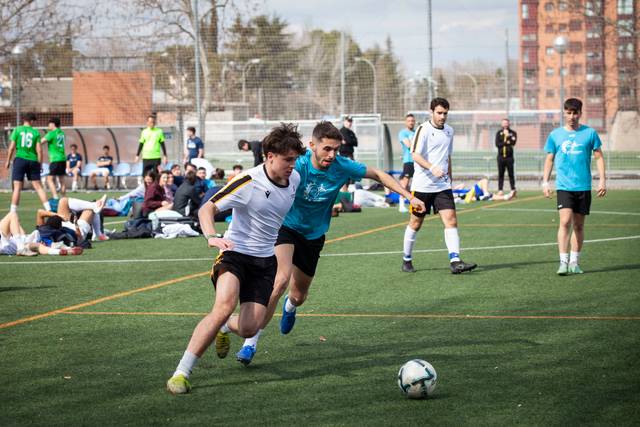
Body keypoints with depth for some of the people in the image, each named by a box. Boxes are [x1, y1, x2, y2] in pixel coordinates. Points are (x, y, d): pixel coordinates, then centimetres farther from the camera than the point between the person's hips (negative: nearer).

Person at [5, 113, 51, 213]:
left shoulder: (17, 130, 1)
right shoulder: (35, 132, 3)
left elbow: (12, 147, -2)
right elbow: (39, 150, 0)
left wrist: (8, 161, 8)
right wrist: (39, 163, 10)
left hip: (20, 159, -1)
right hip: (33, 160, 1)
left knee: (17, 187, -1)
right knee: (38, 186, 7)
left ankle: (13, 212, -5)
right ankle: (49, 209, 3)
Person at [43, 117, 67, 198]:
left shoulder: (52, 133, -10)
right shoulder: (61, 133, 12)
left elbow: (41, 141, -13)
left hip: (55, 160, -8)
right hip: (63, 159, 8)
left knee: (50, 179, -8)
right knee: (61, 179, 14)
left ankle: (55, 197, -20)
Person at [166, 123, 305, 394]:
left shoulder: (294, 179, 2)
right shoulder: (247, 183, -18)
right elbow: (207, 209, -17)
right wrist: (211, 237, -35)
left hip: (265, 260, 5)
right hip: (235, 252, -5)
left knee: (249, 328, -8)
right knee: (225, 305, -31)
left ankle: (226, 328, 34)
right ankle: (181, 373, -25)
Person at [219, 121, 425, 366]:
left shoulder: (341, 167, -16)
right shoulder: (297, 167, -27)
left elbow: (378, 175, -1)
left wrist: (409, 196, -5)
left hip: (314, 236, 4)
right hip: (286, 227, -4)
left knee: (299, 295, 16)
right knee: (281, 279, -29)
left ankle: (289, 308, 59)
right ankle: (250, 343, -20)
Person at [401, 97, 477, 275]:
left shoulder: (449, 131, 12)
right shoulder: (423, 129, -9)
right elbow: (415, 155, -19)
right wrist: (432, 168, -32)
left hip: (443, 186, 5)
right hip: (422, 185, -5)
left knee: (451, 220, -10)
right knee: (415, 223, 6)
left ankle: (455, 261, -17)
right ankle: (407, 259, 22)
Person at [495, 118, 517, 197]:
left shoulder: (513, 133, 7)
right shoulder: (499, 133, 11)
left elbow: (513, 142, -10)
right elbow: (497, 144, -3)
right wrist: (507, 142, -9)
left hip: (509, 156, -2)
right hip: (501, 156, 2)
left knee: (511, 174, -1)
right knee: (500, 174, 3)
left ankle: (513, 189, 3)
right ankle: (500, 190, 5)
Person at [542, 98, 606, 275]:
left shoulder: (590, 133, 3)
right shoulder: (555, 135, 4)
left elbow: (599, 157, 7)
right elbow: (549, 159, 11)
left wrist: (602, 180, -1)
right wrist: (545, 181, 5)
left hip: (584, 186, 1)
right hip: (564, 186, -1)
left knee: (579, 225, 7)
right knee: (565, 222, -15)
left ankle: (574, 262, 17)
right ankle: (563, 262, -16)